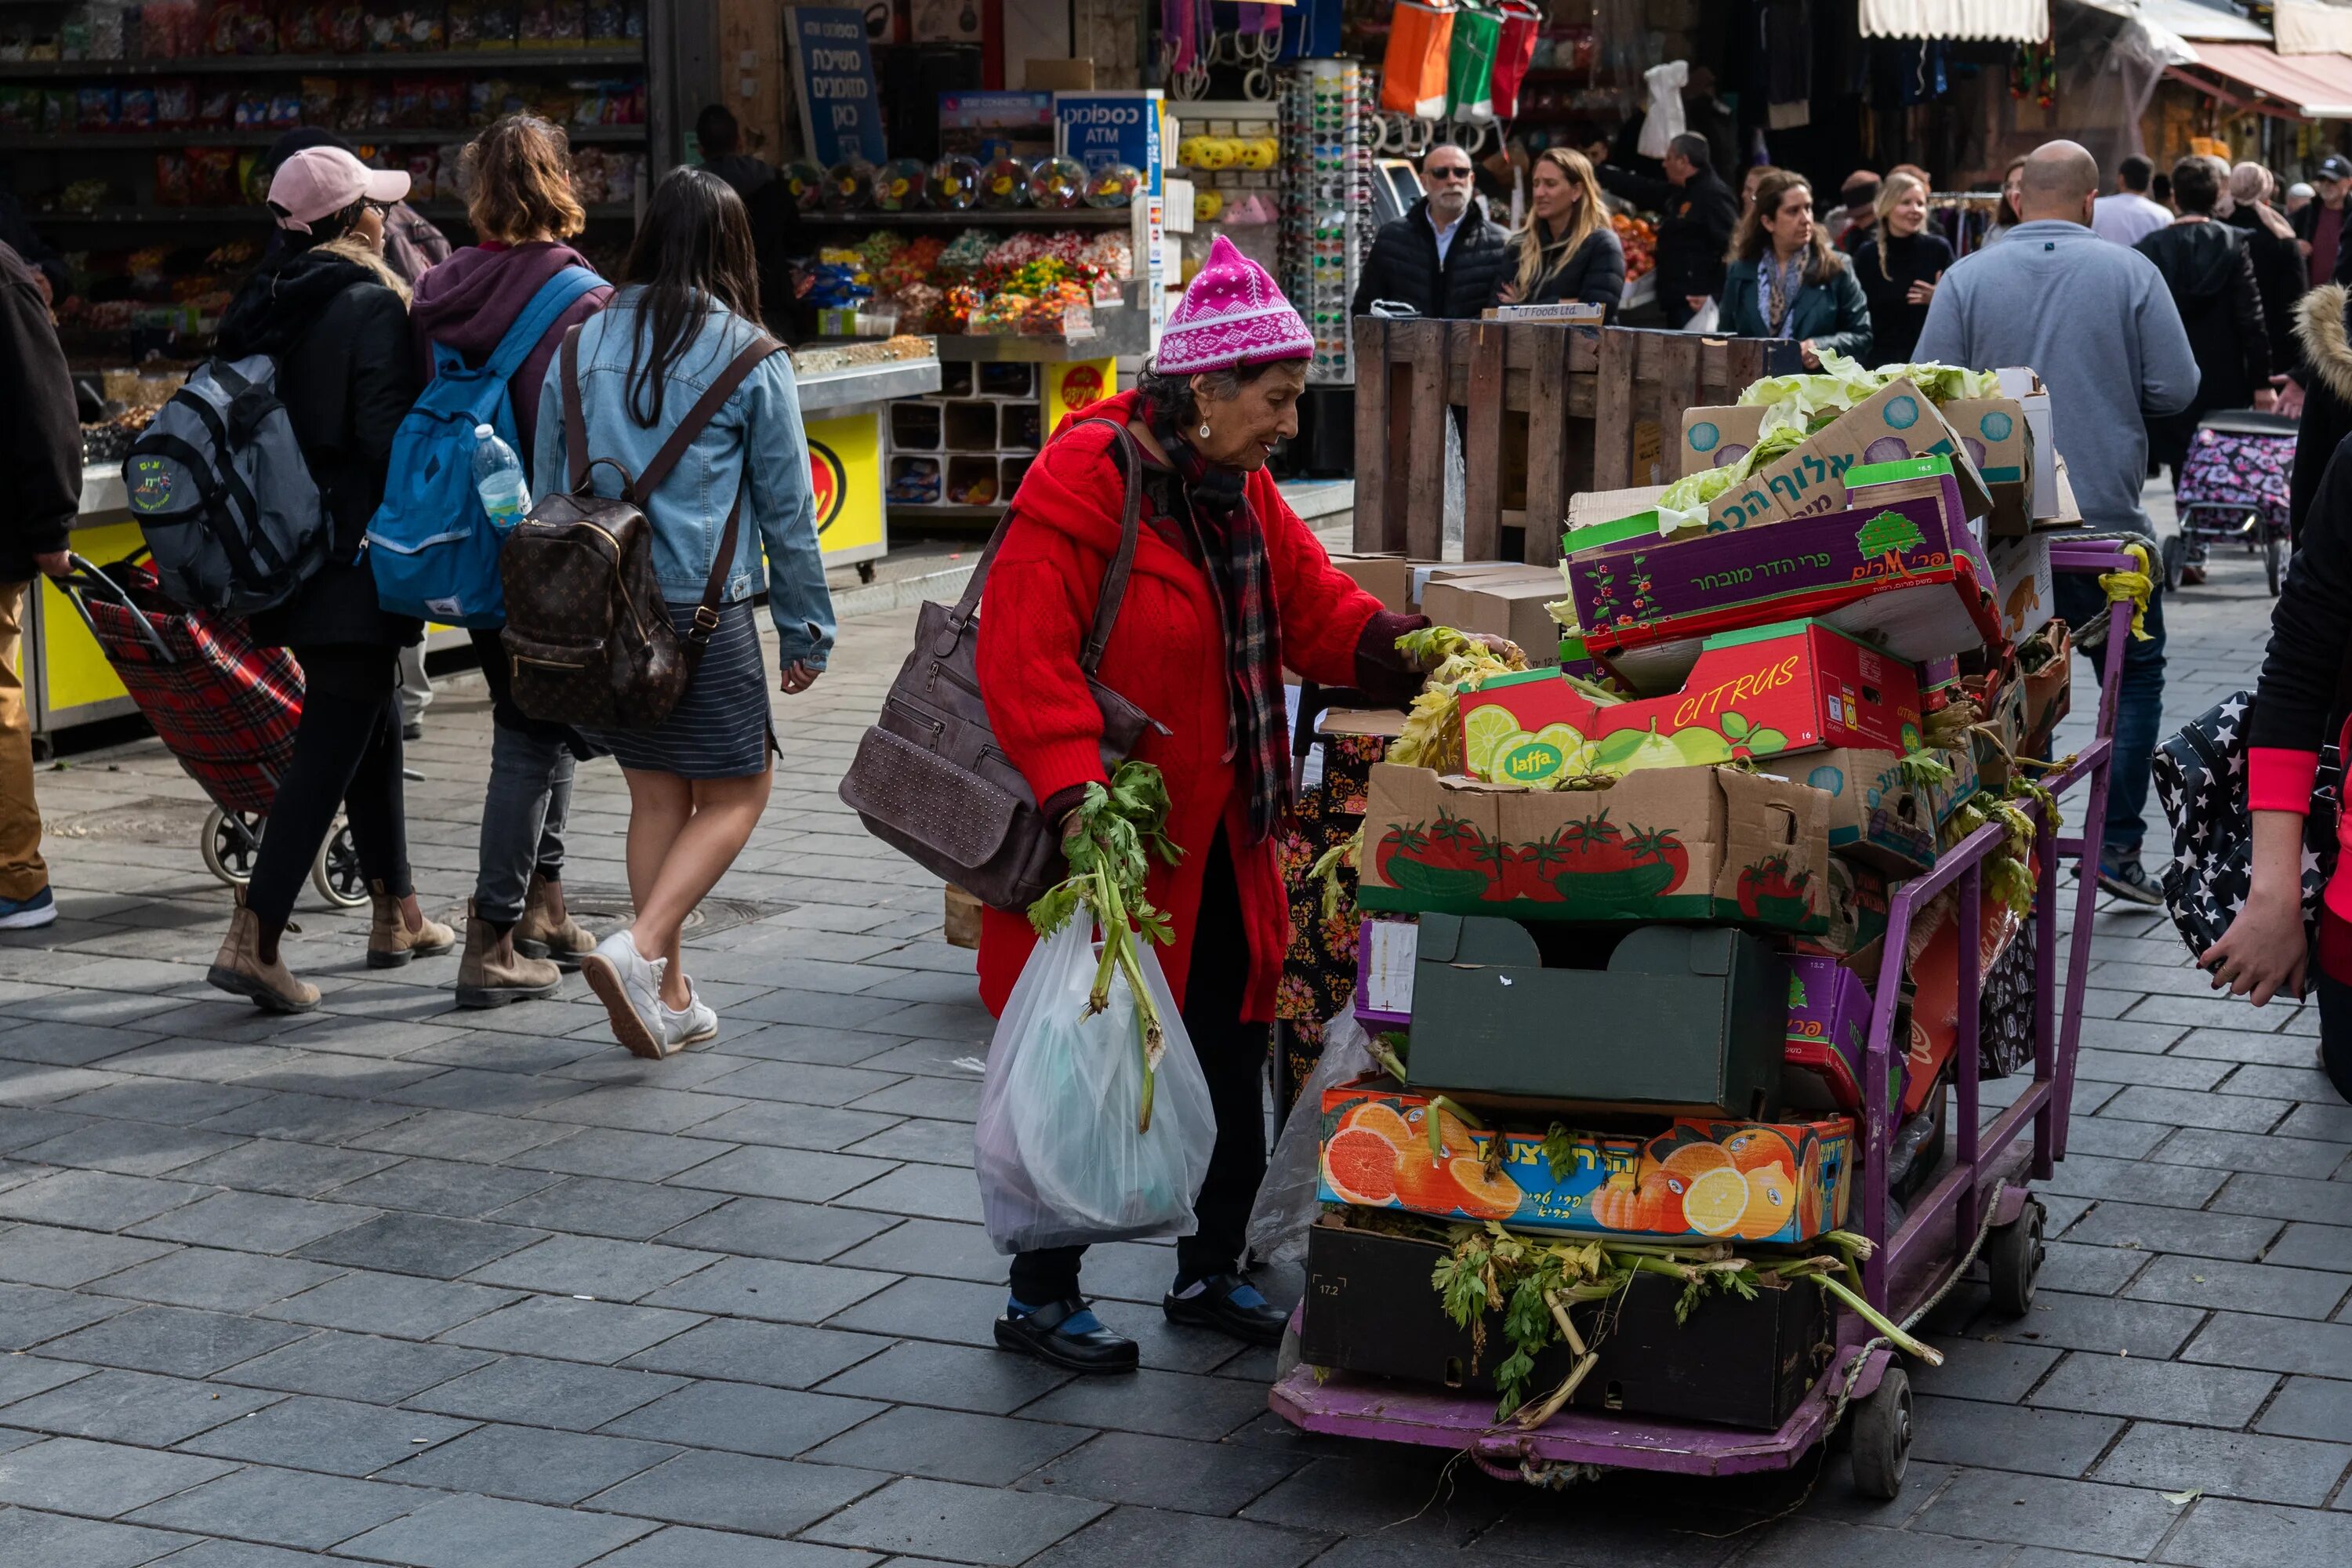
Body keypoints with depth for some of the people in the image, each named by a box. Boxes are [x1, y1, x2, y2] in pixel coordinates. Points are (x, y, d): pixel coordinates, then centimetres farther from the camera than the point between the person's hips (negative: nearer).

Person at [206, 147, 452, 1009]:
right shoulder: (373, 305, -14)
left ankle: (396, 914, 31)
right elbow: (391, 438, -20)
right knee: (333, 742, -6)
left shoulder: (263, 305, 9)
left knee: (373, 724, 21)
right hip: (357, 562, -8)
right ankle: (253, 940, -11)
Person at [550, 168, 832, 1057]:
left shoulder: (581, 344, 5)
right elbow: (787, 506, 0)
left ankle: (666, 998, 17)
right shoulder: (748, 357, -5)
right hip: (702, 608, -4)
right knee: (735, 795, 8)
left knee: (655, 794, 15)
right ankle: (640, 950, -12)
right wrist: (805, 630, 9)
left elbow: (547, 486, 11)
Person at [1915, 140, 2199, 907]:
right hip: (2109, 518, -1)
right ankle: (2118, 844, 8)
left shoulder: (1966, 278, -3)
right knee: (2135, 675, 14)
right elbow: (2176, 389, -4)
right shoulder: (2131, 272, -4)